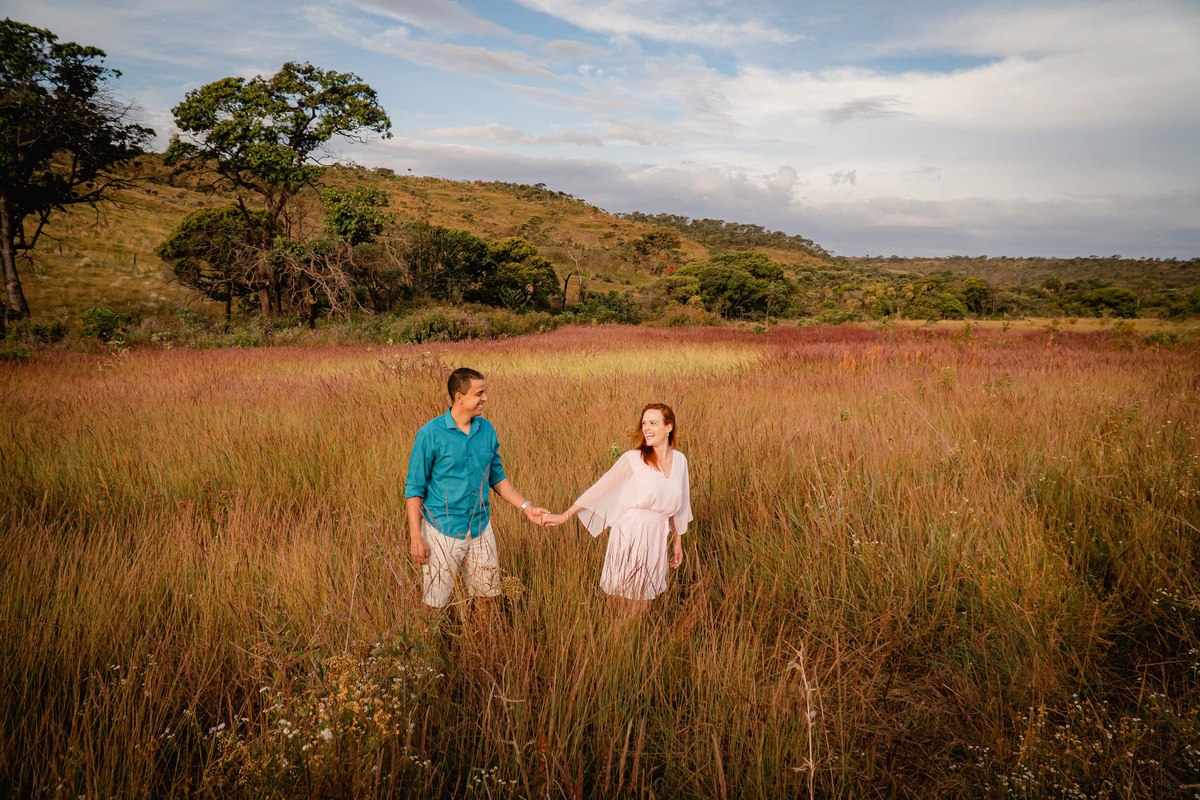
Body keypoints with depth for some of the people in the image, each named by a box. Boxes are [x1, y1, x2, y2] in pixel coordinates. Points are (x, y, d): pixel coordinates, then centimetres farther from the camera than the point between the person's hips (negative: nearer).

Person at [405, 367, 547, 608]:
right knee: (437, 605, 6)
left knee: (486, 596, 15)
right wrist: (415, 537, -13)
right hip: (443, 531, -4)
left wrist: (526, 506, 2)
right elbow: (414, 488, -9)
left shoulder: (487, 429, 1)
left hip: (481, 528, 5)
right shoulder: (430, 434, -13)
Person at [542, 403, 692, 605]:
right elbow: (601, 487, -6)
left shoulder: (679, 460, 6)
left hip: (657, 539, 4)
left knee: (645, 597, 10)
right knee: (624, 597, 3)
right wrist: (565, 515, -7)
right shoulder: (633, 459, -8)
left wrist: (678, 542, 20)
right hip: (630, 535, -4)